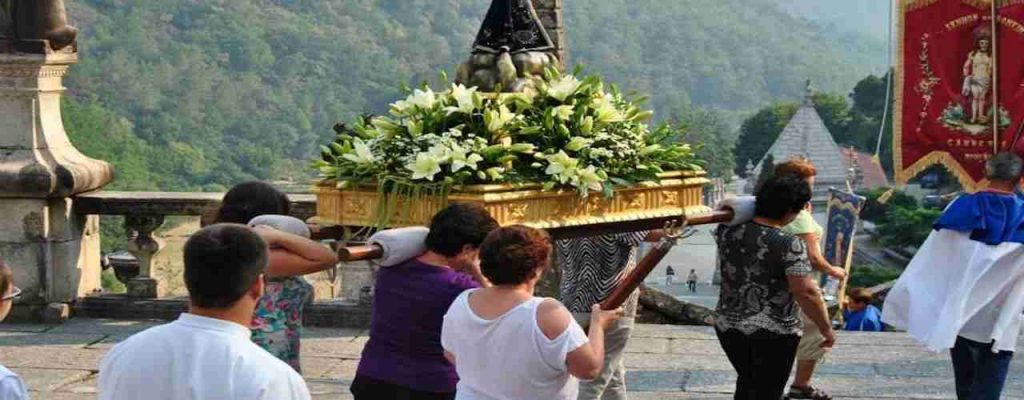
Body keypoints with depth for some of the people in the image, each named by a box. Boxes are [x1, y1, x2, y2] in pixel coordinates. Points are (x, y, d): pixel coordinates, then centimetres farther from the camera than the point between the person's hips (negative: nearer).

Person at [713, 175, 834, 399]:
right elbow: (806, 293, -21)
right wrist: (826, 328, -10)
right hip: (774, 332, -6)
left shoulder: (727, 231, -2)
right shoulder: (789, 245, -20)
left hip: (728, 326, 6)